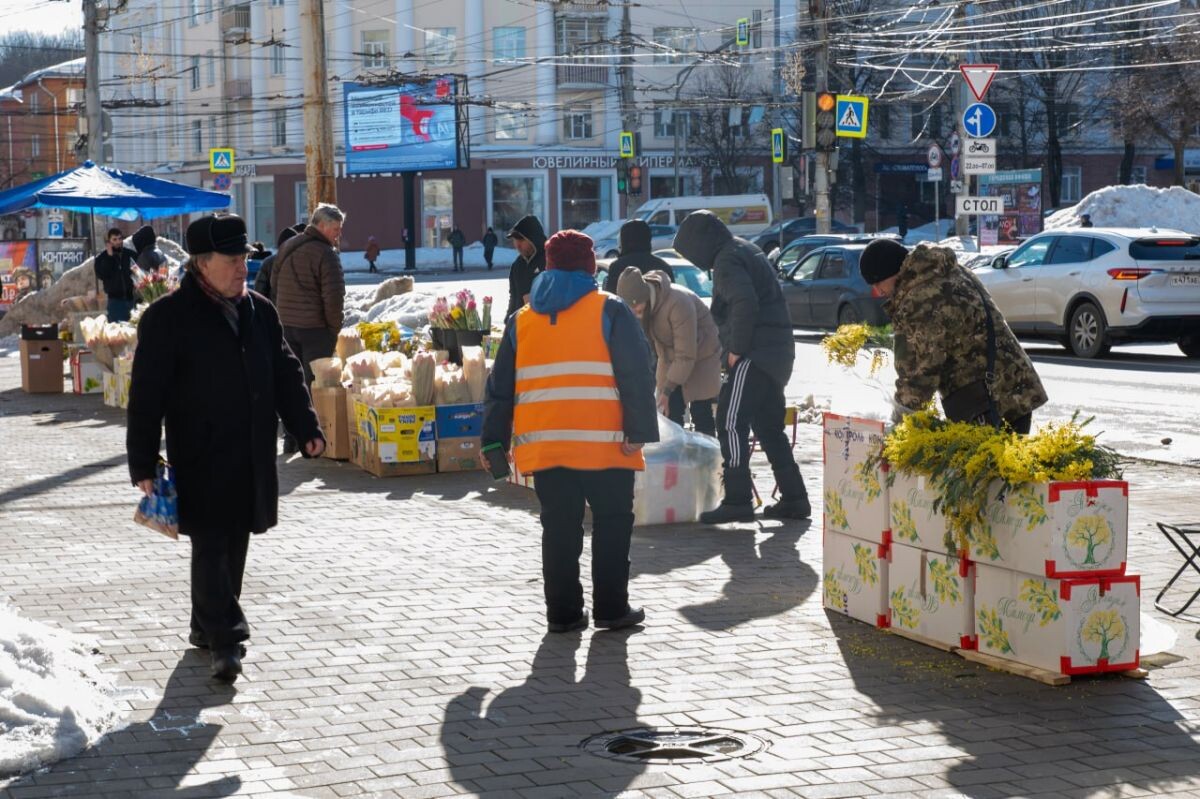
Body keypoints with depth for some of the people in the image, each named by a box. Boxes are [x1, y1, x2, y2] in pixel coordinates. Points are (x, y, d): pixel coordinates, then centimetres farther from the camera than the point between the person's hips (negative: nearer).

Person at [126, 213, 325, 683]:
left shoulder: (260, 312, 10)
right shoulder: (167, 318, -9)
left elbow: (285, 375, 17)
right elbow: (147, 394, -9)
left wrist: (306, 428, 9)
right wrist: (142, 462, -11)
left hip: (252, 458, 6)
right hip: (200, 459, -6)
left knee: (235, 544, 12)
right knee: (211, 544, -7)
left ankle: (207, 625, 26)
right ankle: (224, 638, -7)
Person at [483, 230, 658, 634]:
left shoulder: (522, 319, 14)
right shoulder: (610, 312, 1)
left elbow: (501, 387, 15)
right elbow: (637, 376, -6)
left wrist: (495, 440, 17)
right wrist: (639, 431, -6)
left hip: (542, 445, 4)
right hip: (603, 444, -4)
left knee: (559, 527, 9)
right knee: (612, 523, 7)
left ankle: (562, 611, 9)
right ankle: (611, 607, 6)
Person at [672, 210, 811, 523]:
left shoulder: (727, 260, -10)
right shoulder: (746, 250, 21)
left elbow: (745, 303, -25)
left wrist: (736, 349, -17)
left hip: (754, 354, -10)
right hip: (775, 352, 10)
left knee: (731, 423, -9)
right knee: (768, 427, 15)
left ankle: (737, 499, -11)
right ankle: (794, 498, 18)